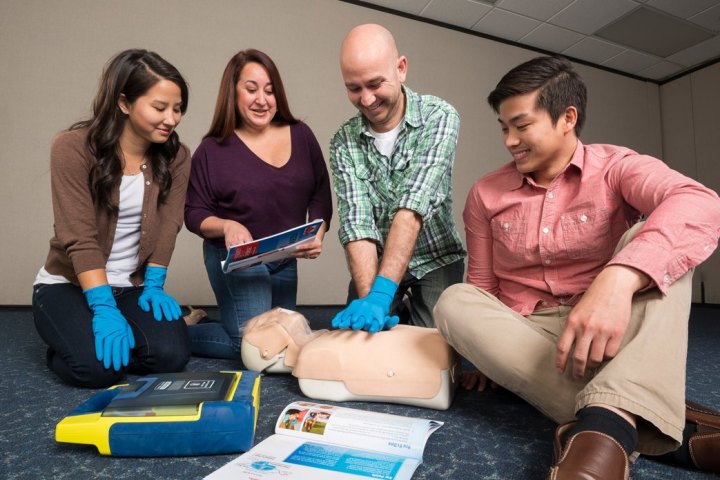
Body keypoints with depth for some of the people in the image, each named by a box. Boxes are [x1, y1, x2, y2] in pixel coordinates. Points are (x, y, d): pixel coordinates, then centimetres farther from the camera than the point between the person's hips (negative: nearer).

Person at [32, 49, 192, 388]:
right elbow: (79, 238, -21)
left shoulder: (176, 157, -3)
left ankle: (112, 335, 13)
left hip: (133, 286, 3)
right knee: (98, 365, -25)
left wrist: (154, 285, -17)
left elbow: (167, 226, -8)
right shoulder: (73, 148, -16)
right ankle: (67, 344, 11)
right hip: (67, 284, -3)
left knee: (171, 355, -19)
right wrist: (104, 309, -28)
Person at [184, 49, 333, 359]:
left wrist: (318, 234, -15)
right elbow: (194, 213, -6)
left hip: (285, 259, 5)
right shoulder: (213, 149, -10)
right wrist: (227, 226, -27)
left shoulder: (301, 136, -1)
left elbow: (320, 195, 2)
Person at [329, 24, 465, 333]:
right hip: (375, 263, 2)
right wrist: (367, 297, -35)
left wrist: (380, 294, -39)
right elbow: (357, 226, -20)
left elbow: (412, 209, -31)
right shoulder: (343, 143, -10)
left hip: (436, 260, -1)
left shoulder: (439, 117, -18)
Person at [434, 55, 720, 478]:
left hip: (613, 335, -1)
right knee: (454, 303, -25)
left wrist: (618, 279, -43)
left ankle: (605, 425, -43)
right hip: (524, 335, 2)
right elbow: (481, 286, 6)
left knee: (654, 241, -22)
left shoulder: (616, 167, -4)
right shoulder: (486, 194, 3)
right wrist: (490, 353, -10)